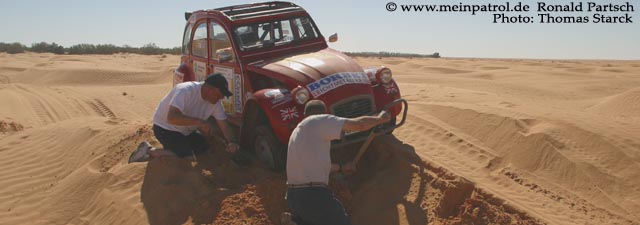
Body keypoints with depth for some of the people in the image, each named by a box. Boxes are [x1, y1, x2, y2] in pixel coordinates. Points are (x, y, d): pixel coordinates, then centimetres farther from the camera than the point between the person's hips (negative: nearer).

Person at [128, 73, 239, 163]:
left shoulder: (215, 102, -9)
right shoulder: (186, 91, -30)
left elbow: (224, 125, -6)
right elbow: (171, 117, -42)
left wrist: (231, 142, -24)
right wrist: (199, 122, -45)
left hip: (186, 131, 8)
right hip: (165, 127, -8)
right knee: (189, 159, -20)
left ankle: (173, 147, 14)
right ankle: (150, 151, -6)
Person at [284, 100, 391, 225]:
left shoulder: (297, 131, 20)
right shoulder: (319, 120, -4)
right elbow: (359, 124, -8)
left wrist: (341, 168, 39)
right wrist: (380, 118, 11)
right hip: (313, 196, -8)